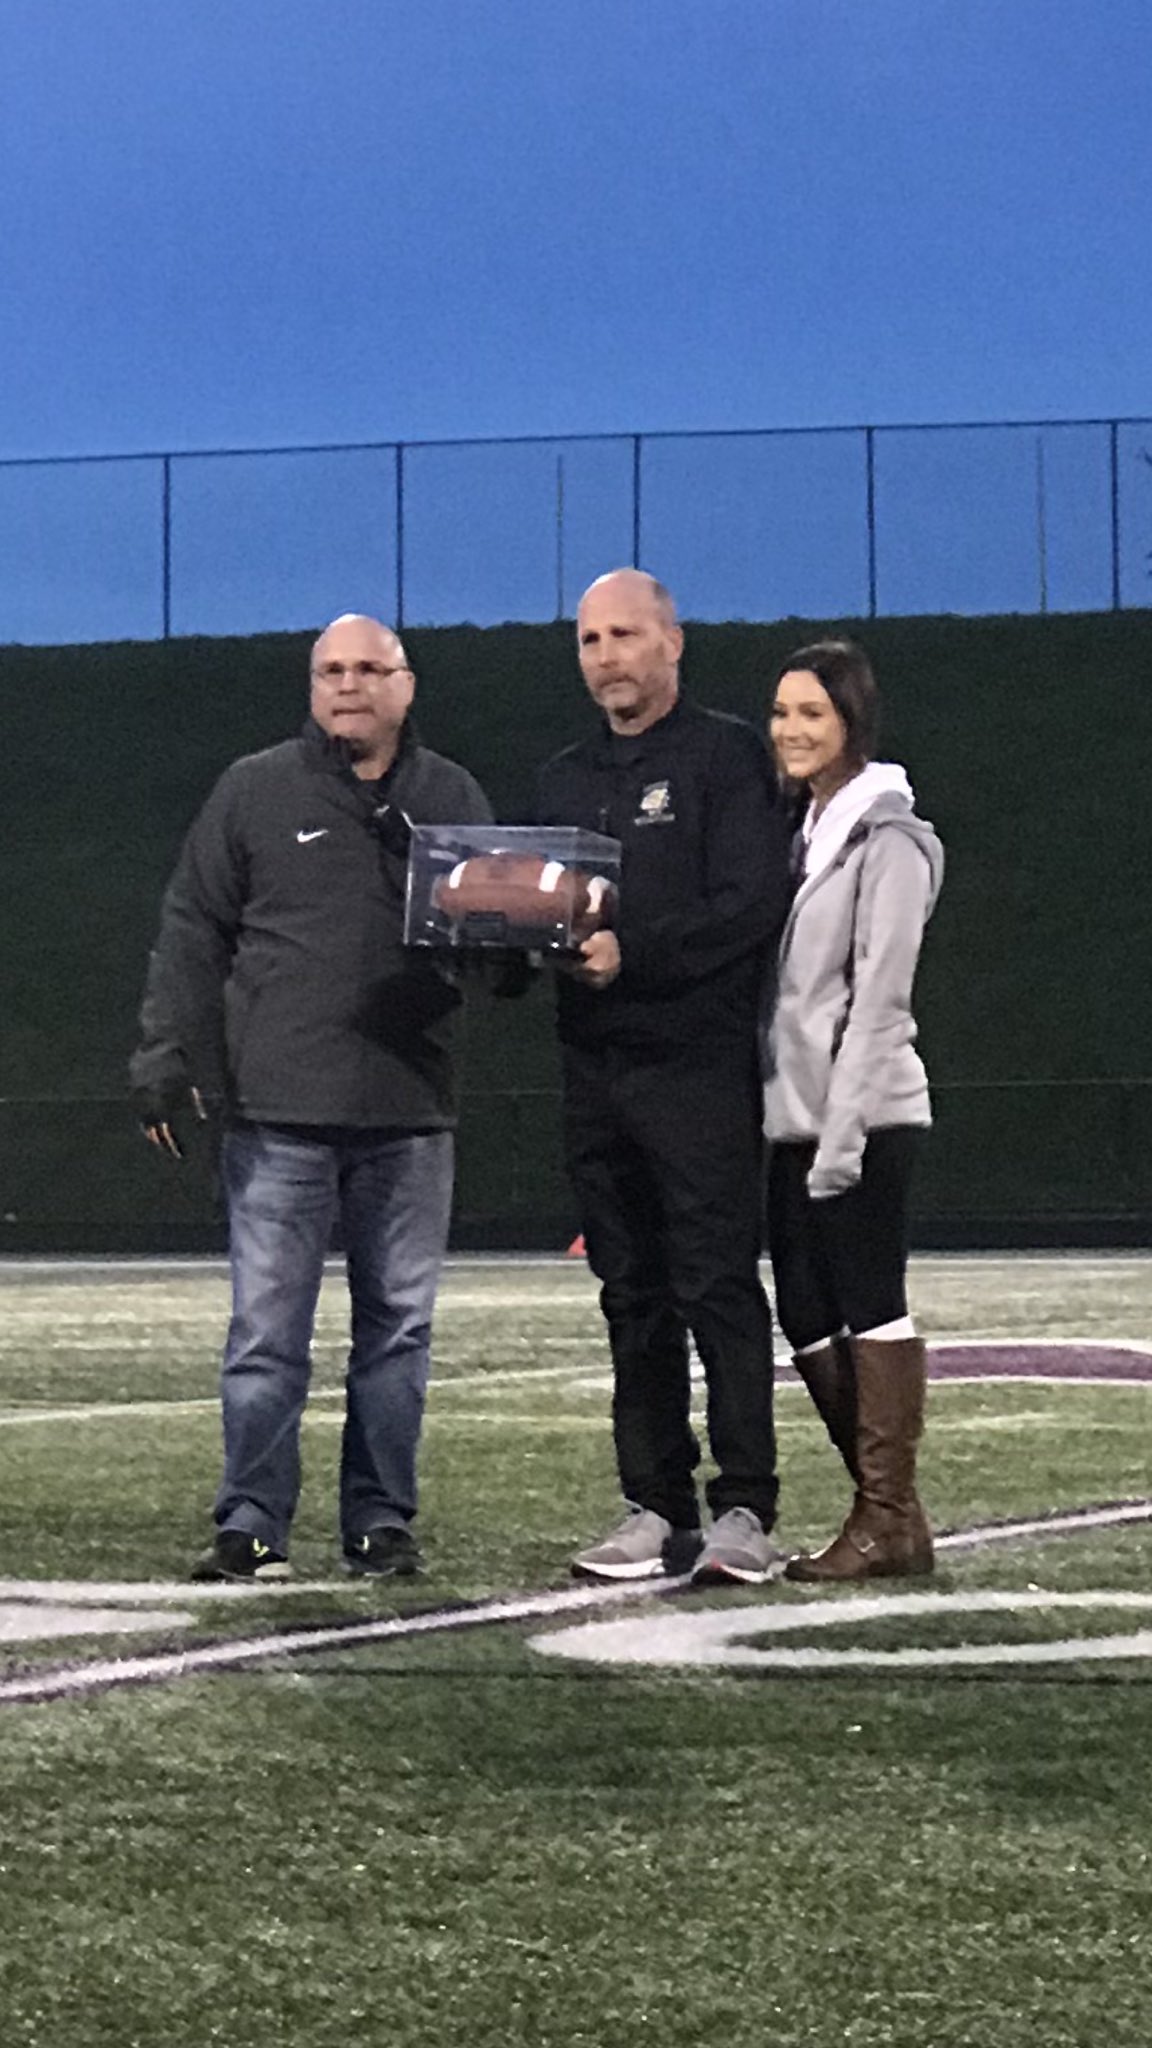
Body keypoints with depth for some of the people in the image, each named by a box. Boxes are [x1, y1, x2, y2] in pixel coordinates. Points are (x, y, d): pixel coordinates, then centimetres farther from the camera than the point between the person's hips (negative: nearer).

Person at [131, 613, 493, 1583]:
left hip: (412, 1111, 2)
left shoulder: (453, 797, 11)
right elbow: (193, 932, 6)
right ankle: (252, 1525, 3)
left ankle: (382, 1520, 15)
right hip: (280, 1110, -2)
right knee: (267, 1328, -3)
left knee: (399, 1324, 7)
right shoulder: (256, 790, 6)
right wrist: (167, 1058, -2)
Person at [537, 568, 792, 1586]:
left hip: (698, 1062, -6)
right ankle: (658, 1510, 11)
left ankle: (745, 1509, -6)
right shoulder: (565, 779, 20)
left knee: (718, 1287, -8)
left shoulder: (726, 754, 0)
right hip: (594, 1070, 6)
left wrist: (631, 953, -20)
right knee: (633, 1297, 7)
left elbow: (753, 906, -11)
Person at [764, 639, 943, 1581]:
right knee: (806, 1322, 7)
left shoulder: (886, 838, -8)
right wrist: (802, 1123, 12)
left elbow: (879, 995, -14)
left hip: (863, 1115, -8)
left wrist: (844, 1131, -19)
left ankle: (890, 1519, -2)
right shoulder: (801, 830, 17)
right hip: (794, 1115, 8)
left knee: (869, 1306, -6)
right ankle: (884, 1507, 14)